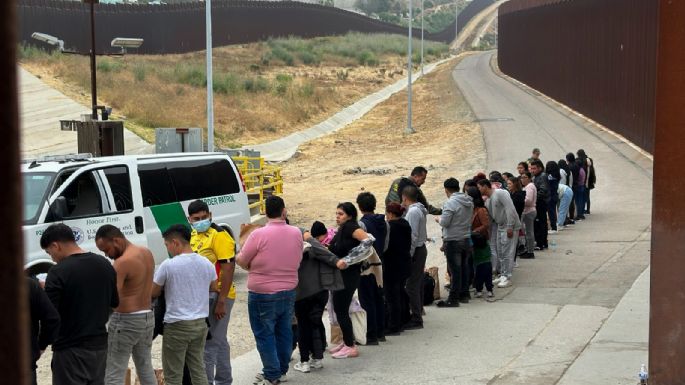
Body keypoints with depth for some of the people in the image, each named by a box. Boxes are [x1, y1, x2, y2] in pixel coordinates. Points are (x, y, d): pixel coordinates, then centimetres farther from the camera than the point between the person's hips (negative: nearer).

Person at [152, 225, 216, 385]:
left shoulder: (168, 265, -14)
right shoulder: (206, 263, 2)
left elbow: (153, 293, -2)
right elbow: (213, 288, 18)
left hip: (177, 325, -6)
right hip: (200, 323, 6)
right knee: (198, 369, 14)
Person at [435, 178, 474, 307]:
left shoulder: (450, 203, -18)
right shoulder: (469, 202, 7)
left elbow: (444, 222, -20)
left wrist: (438, 219, 2)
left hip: (453, 241, -7)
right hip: (466, 239, 7)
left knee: (455, 270, -4)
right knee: (464, 267, 16)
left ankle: (453, 299, 0)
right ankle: (464, 294, 25)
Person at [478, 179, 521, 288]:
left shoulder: (500, 193, -16)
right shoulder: (487, 200, 12)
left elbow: (510, 209, -23)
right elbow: (490, 217, 16)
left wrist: (510, 227, -26)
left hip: (509, 226, -9)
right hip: (500, 226, 9)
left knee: (507, 253, -8)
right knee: (500, 253, 12)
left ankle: (507, 277, -5)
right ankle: (503, 275, 21)